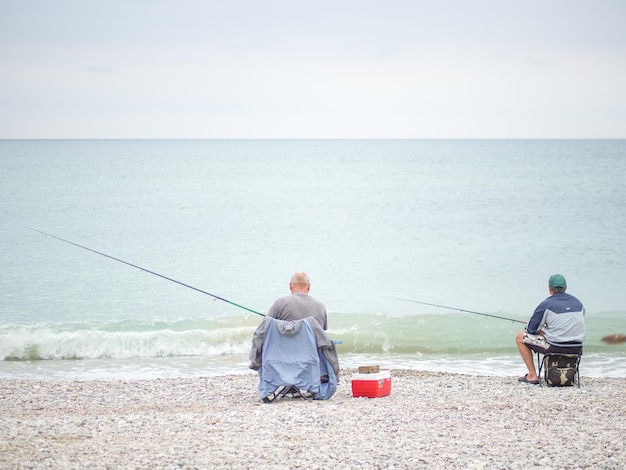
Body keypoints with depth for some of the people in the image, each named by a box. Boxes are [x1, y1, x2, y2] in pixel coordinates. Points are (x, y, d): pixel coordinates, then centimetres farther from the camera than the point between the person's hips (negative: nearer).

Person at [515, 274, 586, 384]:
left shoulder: (546, 304, -6)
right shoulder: (578, 302, 11)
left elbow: (531, 329, -2)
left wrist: (541, 331, 23)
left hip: (555, 347, -6)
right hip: (577, 349, 6)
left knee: (520, 337, 13)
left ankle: (532, 375, 10)